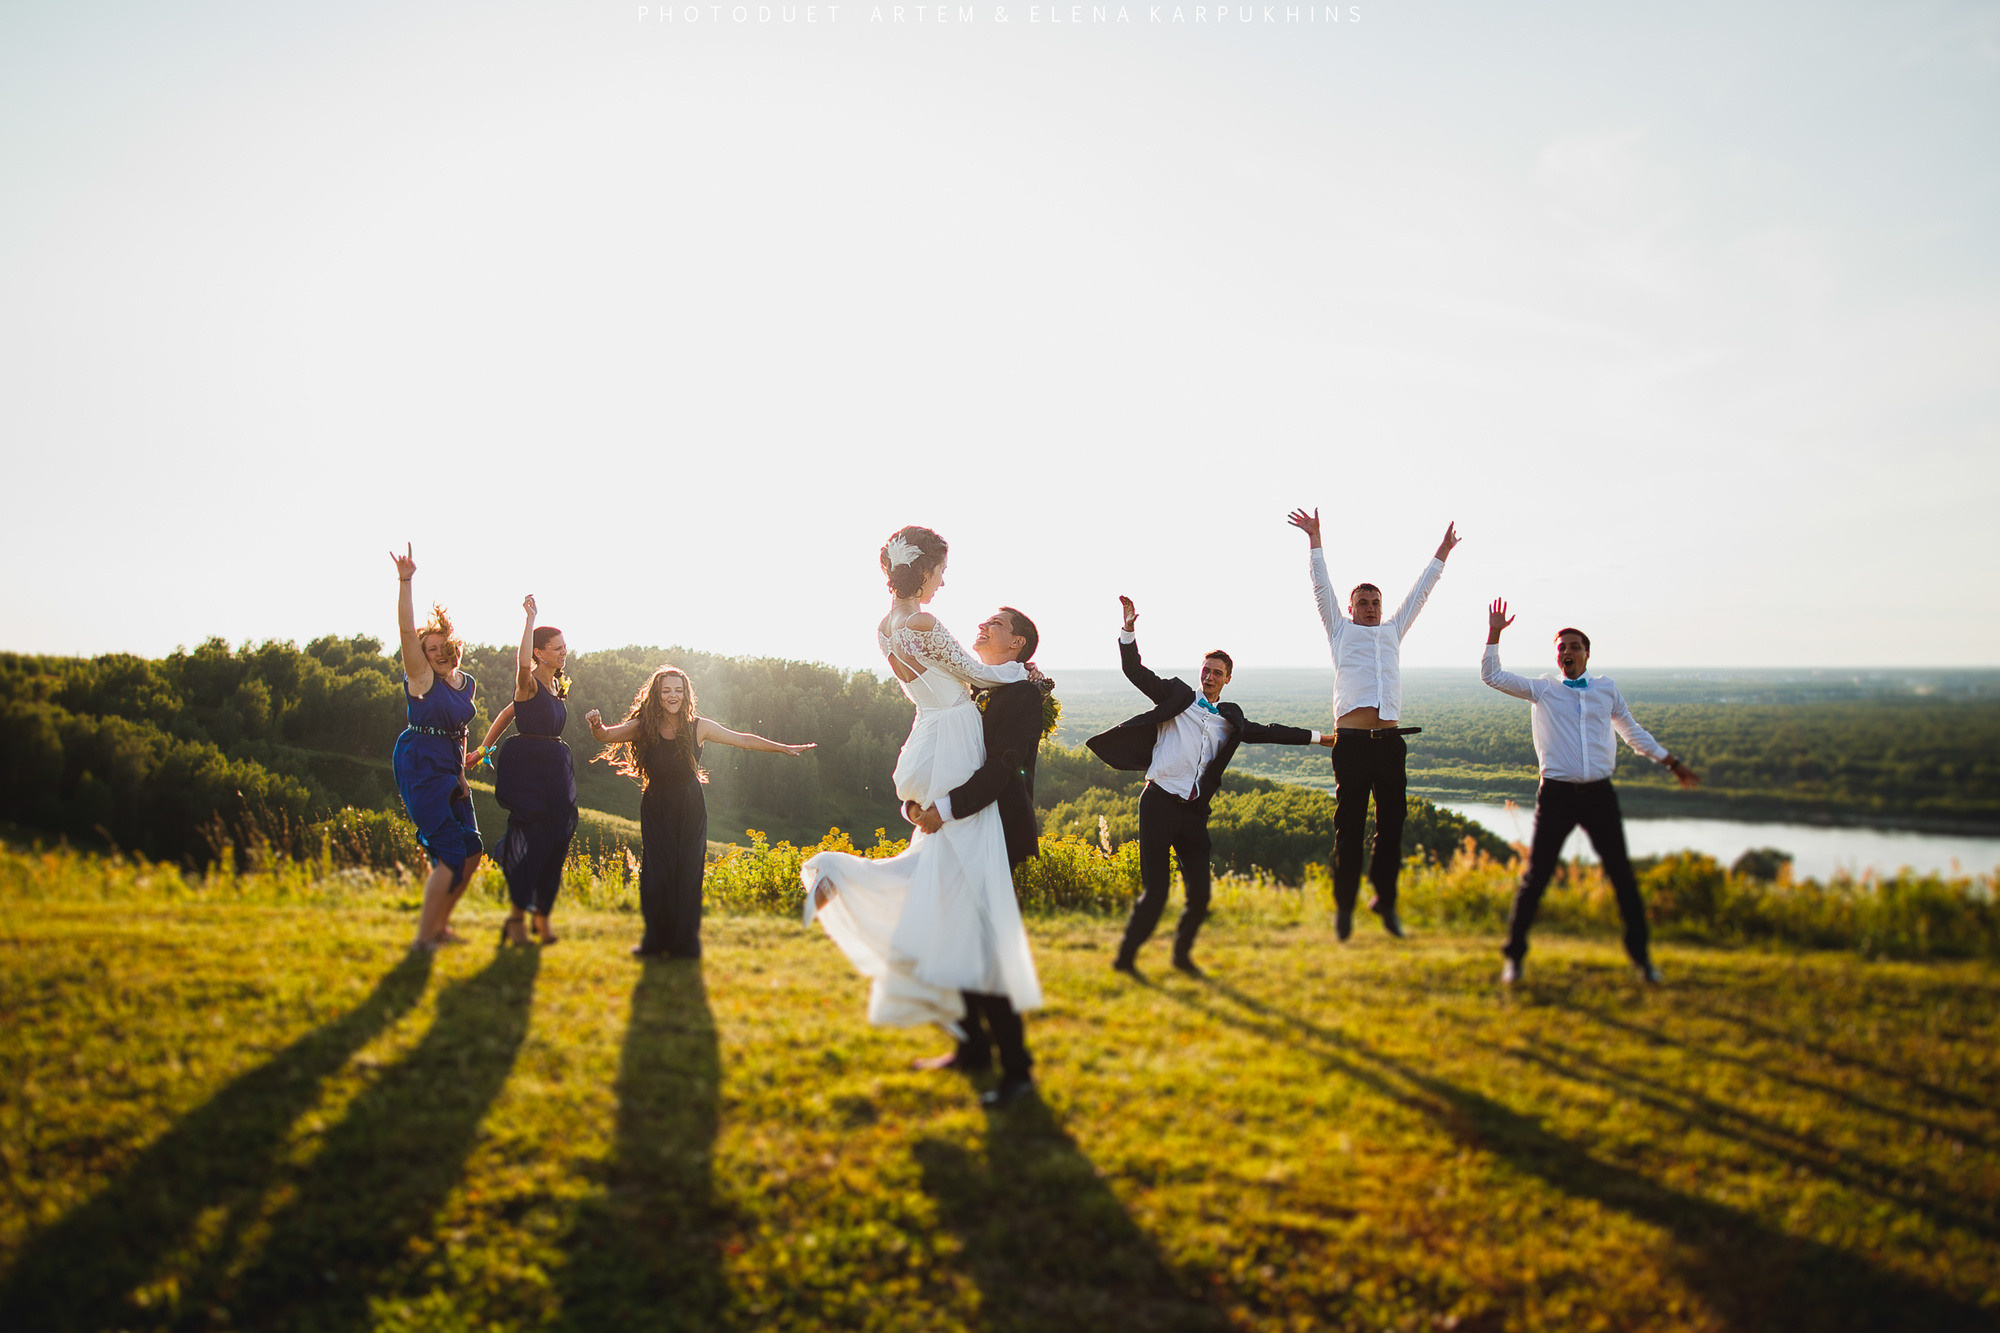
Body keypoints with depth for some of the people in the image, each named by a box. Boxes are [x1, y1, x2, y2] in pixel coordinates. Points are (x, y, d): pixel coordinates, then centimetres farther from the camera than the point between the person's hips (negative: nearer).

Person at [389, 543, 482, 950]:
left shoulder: (468, 683, 11)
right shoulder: (421, 678, -8)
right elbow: (406, 630, -21)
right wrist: (405, 582, -30)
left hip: (450, 770, 7)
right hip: (419, 767, -7)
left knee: (471, 851, 7)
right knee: (450, 853, -11)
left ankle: (440, 923, 23)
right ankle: (424, 936, -1)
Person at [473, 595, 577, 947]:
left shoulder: (556, 684, 15)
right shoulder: (528, 683, -9)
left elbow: (509, 712, 21)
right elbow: (522, 662, -36)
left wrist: (484, 748, 18)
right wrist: (530, 618, -31)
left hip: (555, 767, 8)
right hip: (526, 764, -8)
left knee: (556, 839, 5)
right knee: (531, 836, -9)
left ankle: (542, 917, 14)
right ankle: (518, 914, 2)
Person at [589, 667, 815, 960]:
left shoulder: (698, 727, -5)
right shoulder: (644, 727, -5)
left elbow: (743, 740, 2)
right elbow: (607, 736, -9)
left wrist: (785, 748, 4)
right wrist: (596, 724, -32)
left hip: (691, 810, 0)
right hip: (657, 811, 0)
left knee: (687, 875, -3)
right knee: (656, 875, -4)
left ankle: (685, 942, 8)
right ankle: (654, 942, 8)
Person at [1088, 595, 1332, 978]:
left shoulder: (1230, 718, 18)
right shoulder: (1177, 696, 6)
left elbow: (1263, 731, 20)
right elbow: (1135, 671, 0)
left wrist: (1317, 738, 19)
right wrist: (1129, 629, -12)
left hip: (1194, 810, 4)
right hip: (1161, 803, -4)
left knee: (1200, 893, 3)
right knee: (1155, 889, -8)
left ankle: (1182, 953, 26)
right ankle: (1126, 957, 7)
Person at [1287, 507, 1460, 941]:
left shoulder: (1393, 632, 24)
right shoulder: (1341, 631, 16)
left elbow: (1418, 594, 30)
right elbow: (1322, 588, 13)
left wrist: (1442, 554, 33)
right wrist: (1315, 540, 9)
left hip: (1390, 741, 3)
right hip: (1352, 741, -3)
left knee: (1391, 824, 4)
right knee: (1349, 827, -2)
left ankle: (1385, 900, 15)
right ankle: (1344, 906, 6)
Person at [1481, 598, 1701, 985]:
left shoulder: (1606, 689, 15)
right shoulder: (1541, 688, 9)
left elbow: (1633, 731, 27)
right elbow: (1492, 676, 5)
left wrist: (1672, 762, 28)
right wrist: (1494, 634, -1)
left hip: (1599, 793, 2)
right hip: (1556, 794, -2)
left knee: (1622, 875, 5)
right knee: (1536, 876, -3)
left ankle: (1640, 955, 19)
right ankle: (1513, 956, 8)